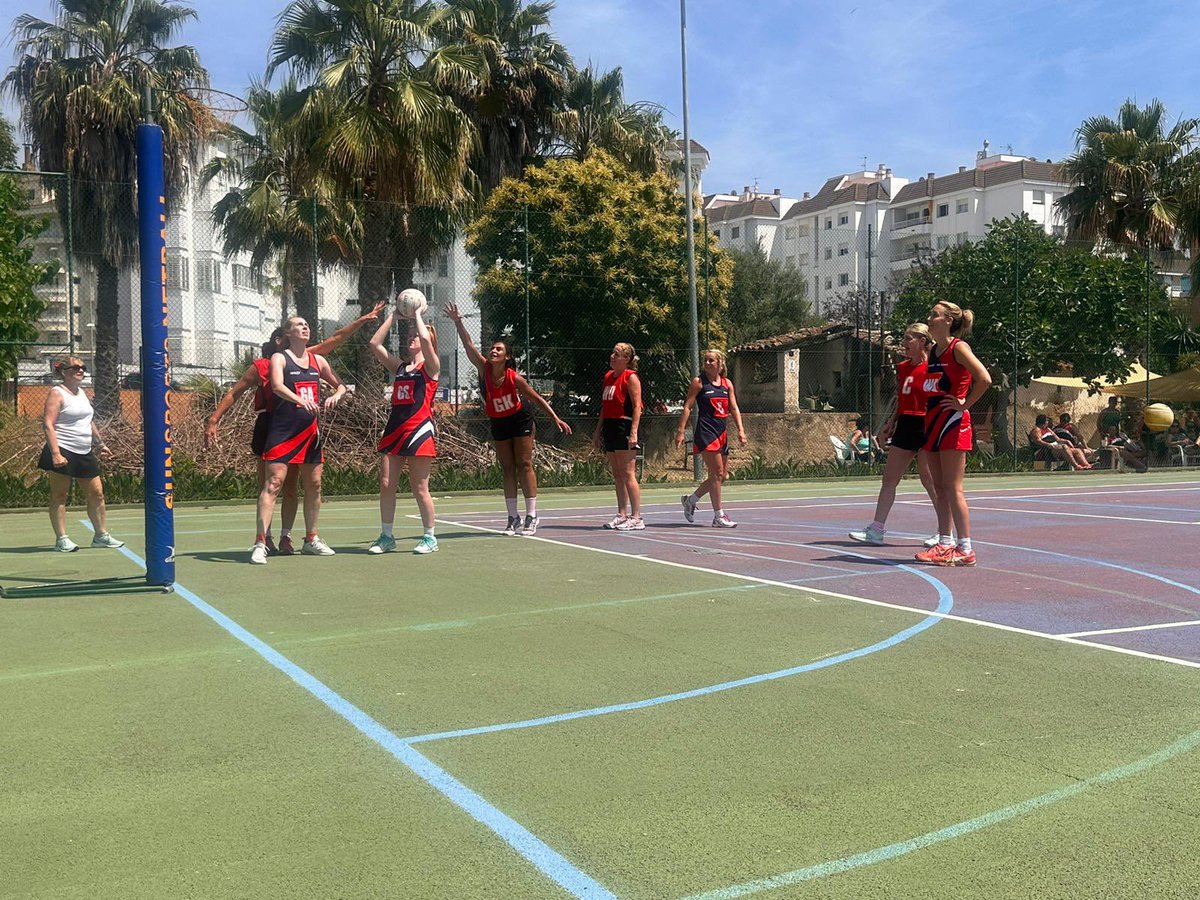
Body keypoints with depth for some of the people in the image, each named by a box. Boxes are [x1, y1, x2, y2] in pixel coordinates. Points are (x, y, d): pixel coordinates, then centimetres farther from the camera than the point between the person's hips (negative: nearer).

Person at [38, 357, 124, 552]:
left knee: (96, 493, 8)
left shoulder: (82, 393, 17)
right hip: (63, 453, -8)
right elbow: (48, 424, -16)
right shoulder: (57, 393, -8)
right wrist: (55, 453, -24)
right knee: (59, 495, 0)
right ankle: (61, 539, 4)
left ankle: (101, 535, 18)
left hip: (85, 454, 8)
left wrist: (100, 444, 28)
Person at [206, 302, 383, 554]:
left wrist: (362, 320, 9)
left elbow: (335, 339, 11)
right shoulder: (260, 366, -1)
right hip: (269, 428, -3)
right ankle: (265, 538, 7)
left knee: (291, 487, 6)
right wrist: (213, 420, -4)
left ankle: (286, 537, 12)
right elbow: (233, 394, 3)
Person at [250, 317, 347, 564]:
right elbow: (277, 386, -22)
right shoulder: (279, 358, -3)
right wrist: (300, 400, -39)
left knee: (314, 485, 11)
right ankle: (260, 543, -12)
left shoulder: (317, 360, 13)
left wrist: (336, 395, -2)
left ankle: (311, 539, 24)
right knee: (273, 483, -12)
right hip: (283, 430, -6)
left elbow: (340, 385, 22)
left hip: (310, 430, 6)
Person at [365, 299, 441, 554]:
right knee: (386, 484, 3)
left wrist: (417, 314, -2)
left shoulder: (430, 366, 1)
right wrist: (392, 316, 14)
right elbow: (374, 343, 13)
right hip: (394, 429, 6)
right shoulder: (399, 367, 17)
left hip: (419, 430, -6)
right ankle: (386, 537, 13)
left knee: (419, 488, -3)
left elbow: (425, 338, -17)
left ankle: (430, 537, 9)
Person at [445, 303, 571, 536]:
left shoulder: (514, 378, -21)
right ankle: (513, 518, 9)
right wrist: (457, 322, -32)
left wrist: (555, 418, -18)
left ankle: (531, 516, -1)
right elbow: (468, 345, -21)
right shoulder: (484, 369, -14)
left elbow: (536, 398, -14)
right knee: (507, 469, 5)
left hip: (520, 420, -4)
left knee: (524, 465, -4)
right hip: (498, 423, 4)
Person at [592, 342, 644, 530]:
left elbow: (637, 407, -13)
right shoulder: (608, 376, 16)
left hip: (624, 427, -8)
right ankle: (622, 515, 15)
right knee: (617, 475, 10)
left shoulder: (631, 377, -7)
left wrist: (633, 433, -21)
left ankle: (636, 518, -6)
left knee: (628, 474, -9)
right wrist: (598, 431, 19)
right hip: (609, 427, 8)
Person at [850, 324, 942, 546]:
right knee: (889, 478, 6)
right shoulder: (902, 367, 13)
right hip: (904, 426, 8)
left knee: (930, 481, -2)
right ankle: (876, 530, 10)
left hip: (925, 426, -8)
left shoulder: (932, 367, -10)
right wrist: (891, 423, 12)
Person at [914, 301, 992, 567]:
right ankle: (944, 544, 16)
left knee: (953, 489, -8)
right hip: (933, 421, 8)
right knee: (940, 488, 10)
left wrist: (964, 404, -14)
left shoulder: (958, 347, -10)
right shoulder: (933, 350, 14)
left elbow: (984, 379, -22)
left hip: (953, 423, -8)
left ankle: (965, 549, -3)